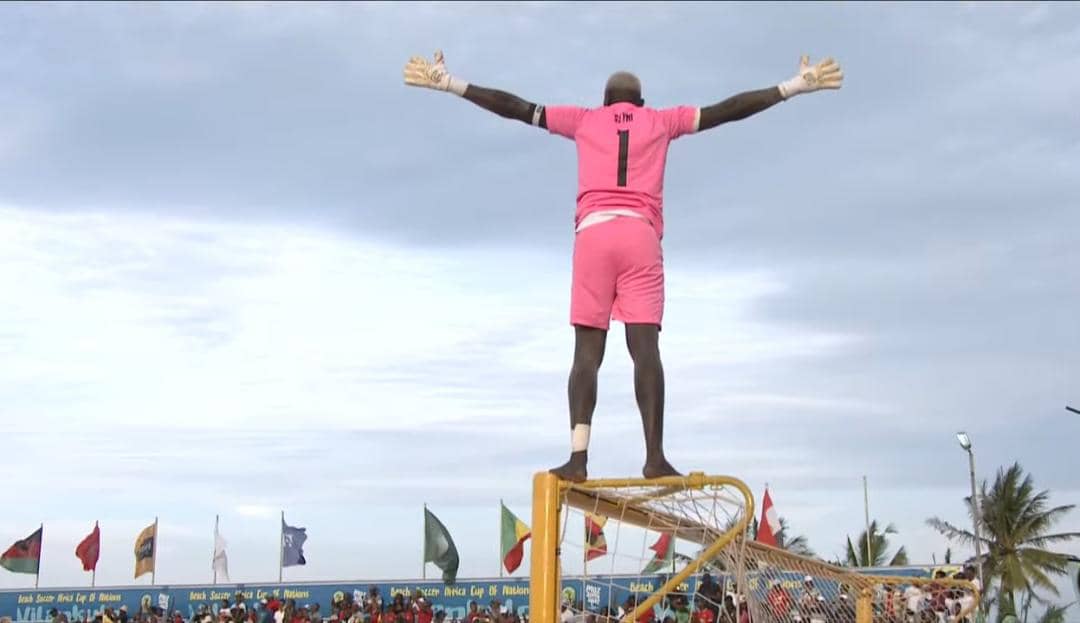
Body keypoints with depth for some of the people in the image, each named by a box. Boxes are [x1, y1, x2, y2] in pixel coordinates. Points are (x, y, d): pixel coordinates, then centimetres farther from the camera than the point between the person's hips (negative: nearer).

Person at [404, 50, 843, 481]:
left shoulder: (584, 120, 22)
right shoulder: (662, 121, 21)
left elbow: (516, 108, 22)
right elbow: (727, 110, 20)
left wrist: (449, 83, 26)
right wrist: (795, 86, 24)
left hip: (593, 233, 0)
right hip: (640, 235, 0)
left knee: (587, 351, -5)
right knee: (645, 347, -10)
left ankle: (578, 457, -19)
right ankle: (655, 457, -22)